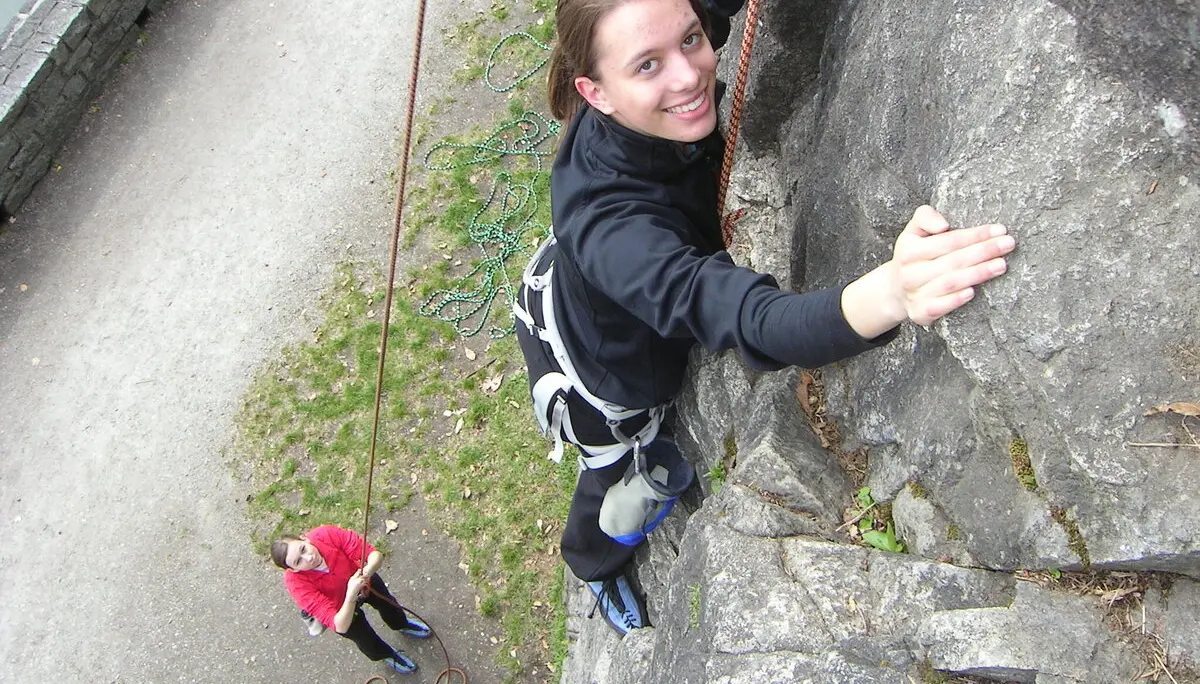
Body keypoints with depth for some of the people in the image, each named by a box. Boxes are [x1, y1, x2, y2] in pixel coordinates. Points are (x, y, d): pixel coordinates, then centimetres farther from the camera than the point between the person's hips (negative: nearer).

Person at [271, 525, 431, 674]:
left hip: (363, 580, 2)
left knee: (387, 603, 28)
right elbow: (340, 626, -42)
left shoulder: (326, 534, -40)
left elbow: (375, 554, -35)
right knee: (367, 641, 15)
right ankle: (387, 655, 53)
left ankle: (402, 624, 65)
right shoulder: (296, 583, -41)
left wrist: (367, 571, -56)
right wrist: (351, 595, -58)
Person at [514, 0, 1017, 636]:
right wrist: (889, 295, -80)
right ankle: (594, 567, 63)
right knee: (632, 481, 27)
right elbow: (751, 320, -61)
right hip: (605, 376, -4)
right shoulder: (604, 217, -50)